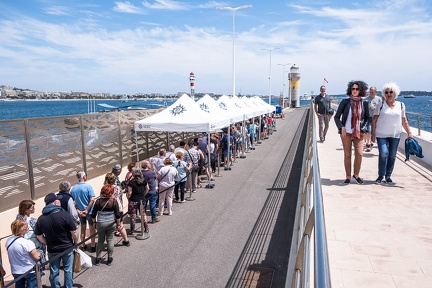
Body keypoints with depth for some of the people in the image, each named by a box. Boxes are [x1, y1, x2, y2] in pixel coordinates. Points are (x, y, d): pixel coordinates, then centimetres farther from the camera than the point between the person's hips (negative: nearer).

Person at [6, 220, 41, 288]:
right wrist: (38, 253, 0)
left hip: (16, 272, 6)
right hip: (30, 271, -6)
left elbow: (13, 255, 10)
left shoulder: (8, 241, -6)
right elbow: (37, 257, -20)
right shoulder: (28, 243, -26)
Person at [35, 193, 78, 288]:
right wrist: (76, 243, 0)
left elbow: (39, 236, 0)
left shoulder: (41, 219, -7)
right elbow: (74, 233, -17)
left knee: (54, 272, 17)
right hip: (67, 248, -2)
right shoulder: (65, 215, -20)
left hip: (52, 250, 3)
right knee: (68, 270, 14)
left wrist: (48, 244, 13)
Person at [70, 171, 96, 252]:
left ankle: (83, 246, 29)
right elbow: (92, 200, -22)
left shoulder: (73, 188, -2)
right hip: (89, 211, -5)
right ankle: (93, 246, 16)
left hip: (80, 212, 5)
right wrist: (87, 210, -16)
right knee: (92, 228, 9)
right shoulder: (88, 187, -17)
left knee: (83, 228, 19)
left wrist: (78, 210, -5)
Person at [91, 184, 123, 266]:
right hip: (111, 223, -1)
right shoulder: (114, 201, -10)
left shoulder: (98, 201, -6)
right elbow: (117, 215, -8)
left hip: (100, 223, 1)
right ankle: (109, 258, 18)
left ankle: (98, 258, 21)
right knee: (110, 240, 11)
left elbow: (93, 215, -1)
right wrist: (119, 224, 4)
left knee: (100, 240, 14)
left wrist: (95, 222, 15)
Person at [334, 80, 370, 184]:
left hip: (358, 133, 1)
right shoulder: (345, 102, -1)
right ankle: (348, 176, 15)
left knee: (359, 153, -10)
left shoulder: (364, 103, 5)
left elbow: (367, 118, 15)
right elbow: (337, 116, 1)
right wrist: (341, 127, -11)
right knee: (347, 155, 3)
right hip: (346, 132, -1)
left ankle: (356, 174, 11)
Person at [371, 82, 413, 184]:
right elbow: (374, 120, -2)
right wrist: (373, 134, -7)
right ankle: (381, 176, 3)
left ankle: (388, 176, 20)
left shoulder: (401, 105, 7)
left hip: (395, 135, 3)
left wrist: (409, 133, 5)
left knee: (392, 156, 7)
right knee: (383, 154, -13)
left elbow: (404, 121, 11)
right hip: (382, 135, -3)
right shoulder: (381, 105, -1)